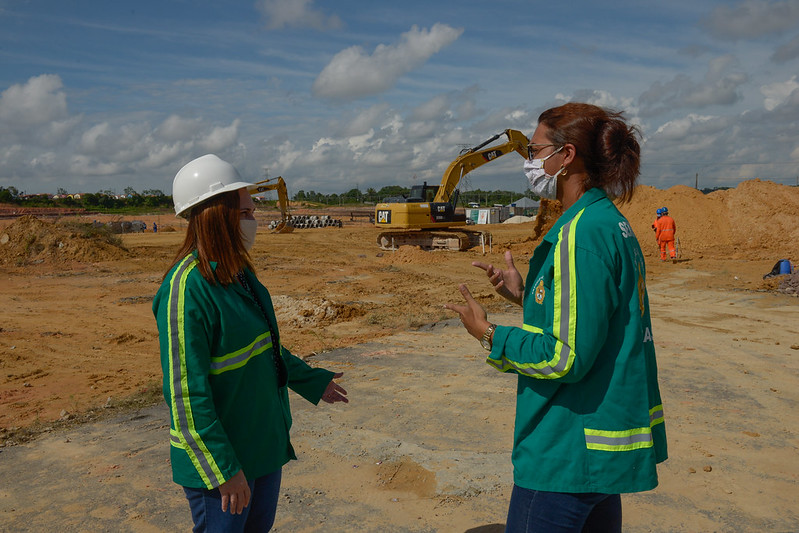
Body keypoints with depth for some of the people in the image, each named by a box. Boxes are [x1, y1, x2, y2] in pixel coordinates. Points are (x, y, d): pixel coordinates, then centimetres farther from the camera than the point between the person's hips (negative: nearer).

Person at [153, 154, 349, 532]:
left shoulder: (238, 273, 3)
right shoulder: (187, 288, -25)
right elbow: (186, 394, -24)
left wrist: (312, 381, 23)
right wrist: (223, 470, -22)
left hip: (265, 440, 9)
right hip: (219, 457, -9)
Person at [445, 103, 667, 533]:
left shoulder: (583, 232, -22)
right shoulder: (612, 223, 9)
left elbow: (566, 356, -24)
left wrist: (489, 335, -12)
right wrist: (525, 295, 12)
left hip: (570, 450, -10)